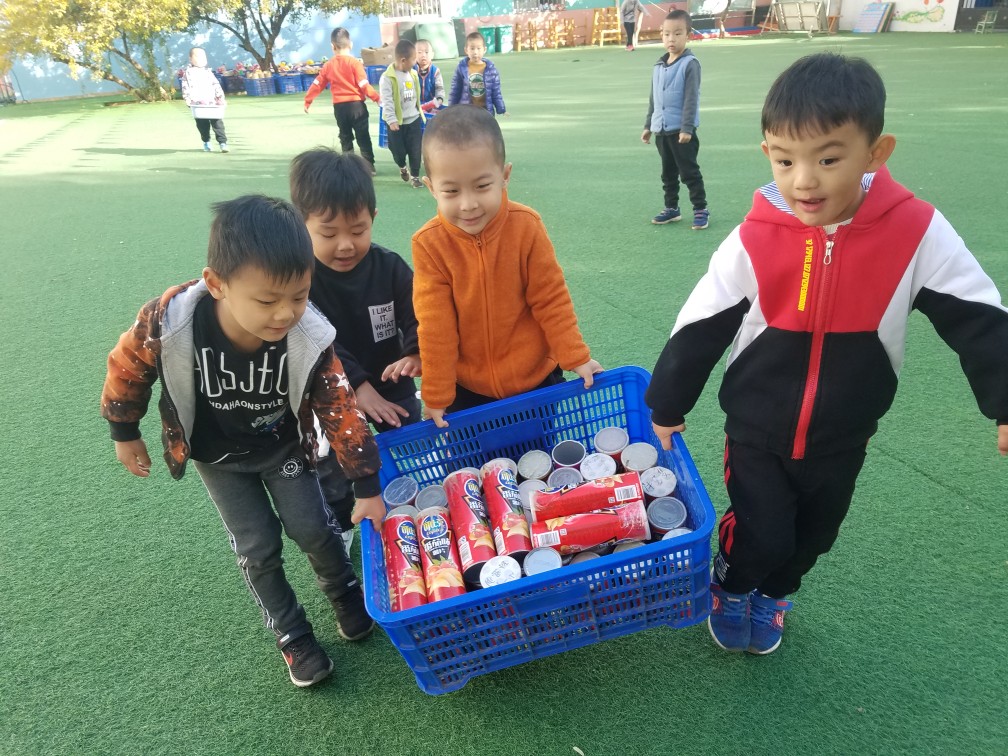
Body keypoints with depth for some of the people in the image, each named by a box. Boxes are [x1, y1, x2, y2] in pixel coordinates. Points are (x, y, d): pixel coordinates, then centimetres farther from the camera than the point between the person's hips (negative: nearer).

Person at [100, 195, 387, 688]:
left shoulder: (309, 338, -32)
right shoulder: (170, 321, -35)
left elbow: (341, 411, -23)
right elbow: (127, 369, -13)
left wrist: (368, 488, -21)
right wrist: (124, 434, 1)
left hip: (283, 445, 0)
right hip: (218, 454, 0)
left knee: (311, 528, -1)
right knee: (257, 546, 2)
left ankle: (345, 594, 31)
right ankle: (293, 638, 24)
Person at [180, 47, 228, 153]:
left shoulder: (208, 72, 12)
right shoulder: (188, 73, 6)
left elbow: (216, 85, 10)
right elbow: (185, 86, 1)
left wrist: (221, 97, 1)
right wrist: (187, 98, -10)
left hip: (212, 103, 1)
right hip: (197, 104, -1)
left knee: (217, 122, -7)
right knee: (202, 125, 3)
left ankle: (222, 142, -7)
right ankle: (206, 142, 17)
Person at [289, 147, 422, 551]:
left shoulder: (390, 266, -15)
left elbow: (417, 318, -14)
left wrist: (415, 354, -35)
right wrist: (356, 385, -31)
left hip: (390, 382, 2)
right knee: (331, 464, 11)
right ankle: (339, 526, 37)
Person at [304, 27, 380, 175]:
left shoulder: (328, 65, 3)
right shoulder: (355, 62, -8)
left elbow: (317, 85, 7)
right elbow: (364, 85, -11)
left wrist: (307, 100, 17)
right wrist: (377, 98, -1)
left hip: (339, 106, 3)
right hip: (356, 104, -3)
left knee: (345, 137, 15)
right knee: (363, 137, 4)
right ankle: (369, 166, 5)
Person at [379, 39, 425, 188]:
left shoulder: (413, 74, 4)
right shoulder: (387, 78, -16)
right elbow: (387, 101, -19)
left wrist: (420, 112, 19)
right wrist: (391, 120, -24)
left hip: (414, 119, 4)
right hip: (397, 122, -4)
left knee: (415, 150, 4)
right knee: (398, 151, 6)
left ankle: (415, 176, 18)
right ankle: (402, 167, 37)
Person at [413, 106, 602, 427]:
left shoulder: (526, 226, -16)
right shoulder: (429, 243, -17)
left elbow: (551, 300, -7)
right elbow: (435, 327, -13)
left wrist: (576, 357, -8)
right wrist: (436, 394, -8)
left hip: (537, 378, 1)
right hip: (467, 389, 0)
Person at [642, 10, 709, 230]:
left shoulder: (690, 64, -10)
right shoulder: (659, 65, 10)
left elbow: (691, 99, -15)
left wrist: (686, 128, -20)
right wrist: (648, 125, 18)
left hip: (682, 130, -7)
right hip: (661, 130, 7)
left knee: (689, 172, -1)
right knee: (668, 173, 15)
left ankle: (701, 209, 9)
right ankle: (671, 208, 27)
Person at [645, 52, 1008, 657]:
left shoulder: (918, 233, -18)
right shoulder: (754, 240, -18)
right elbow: (698, 330, -8)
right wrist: (667, 406, -1)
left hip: (841, 440, 2)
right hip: (757, 432, -2)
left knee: (812, 538, 20)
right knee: (761, 534, 2)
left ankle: (771, 595, 52)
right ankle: (731, 586, 38)